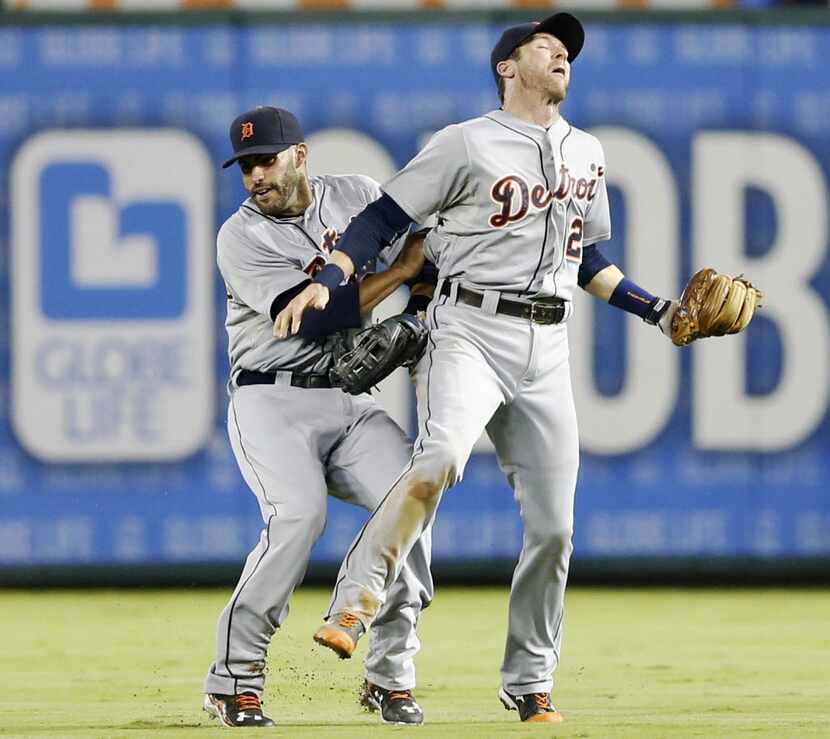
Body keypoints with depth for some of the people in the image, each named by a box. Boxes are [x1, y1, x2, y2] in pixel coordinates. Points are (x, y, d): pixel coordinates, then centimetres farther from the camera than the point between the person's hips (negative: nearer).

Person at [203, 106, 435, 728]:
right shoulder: (241, 238, -8)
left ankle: (391, 676, -7)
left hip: (351, 401, 4)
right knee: (299, 515, -26)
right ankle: (234, 681, -18)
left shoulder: (359, 196, 6)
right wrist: (400, 268, -15)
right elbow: (316, 319, -18)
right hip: (272, 401, -4)